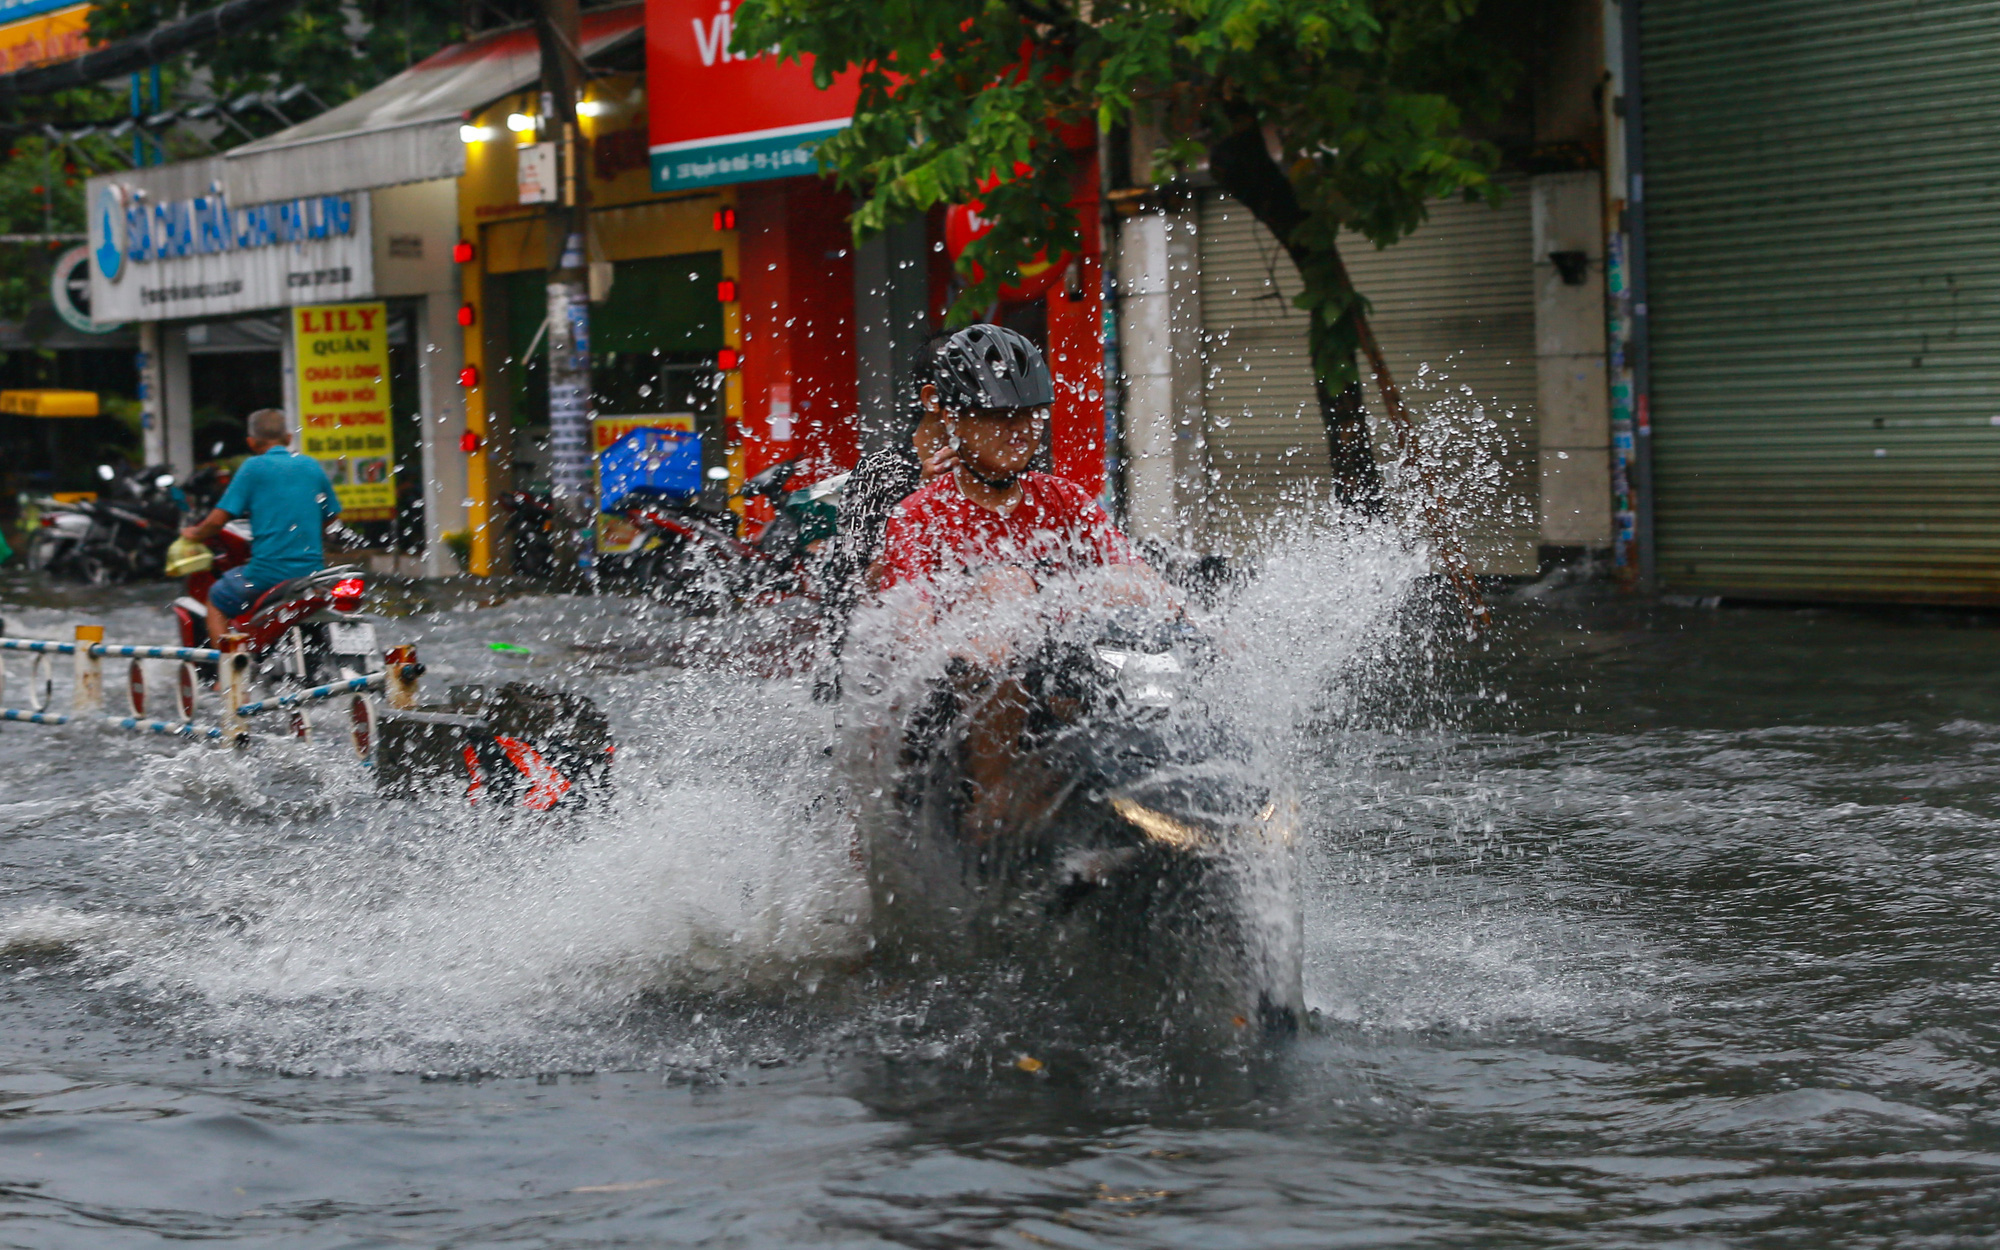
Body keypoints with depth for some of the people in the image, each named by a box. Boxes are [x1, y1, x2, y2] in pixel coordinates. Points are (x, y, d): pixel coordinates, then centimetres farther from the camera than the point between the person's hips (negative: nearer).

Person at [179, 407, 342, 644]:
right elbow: (330, 518, 17)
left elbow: (218, 520, -5)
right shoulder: (312, 467, 9)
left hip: (269, 569, -5)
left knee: (217, 599, 17)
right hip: (312, 570, 5)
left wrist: (195, 533, 14)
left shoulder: (255, 467, -3)